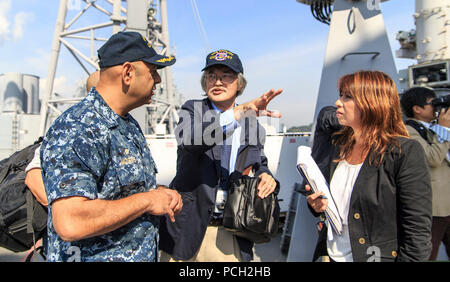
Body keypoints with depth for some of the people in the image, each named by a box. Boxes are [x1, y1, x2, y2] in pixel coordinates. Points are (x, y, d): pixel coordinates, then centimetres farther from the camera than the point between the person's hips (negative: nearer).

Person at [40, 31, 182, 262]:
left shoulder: (129, 124, 7)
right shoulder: (75, 132, -23)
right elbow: (70, 224, -31)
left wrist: (160, 192, -2)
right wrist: (146, 200, -23)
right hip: (93, 256, -8)